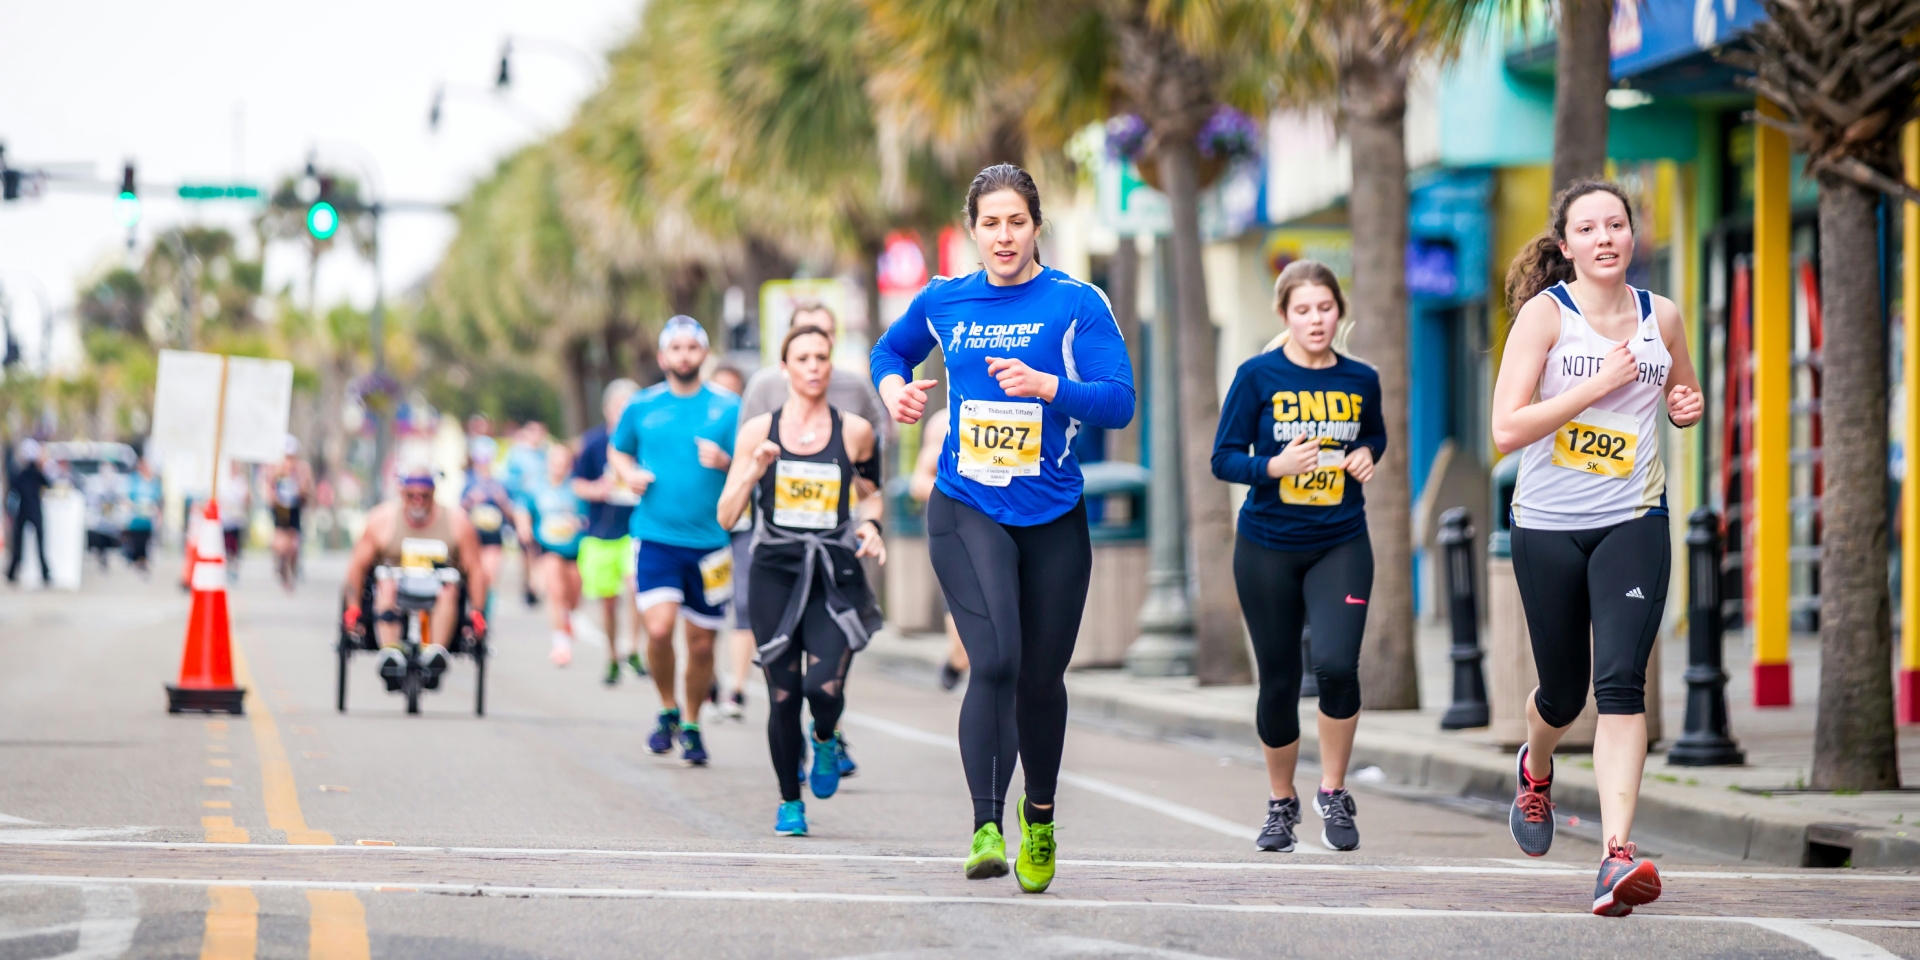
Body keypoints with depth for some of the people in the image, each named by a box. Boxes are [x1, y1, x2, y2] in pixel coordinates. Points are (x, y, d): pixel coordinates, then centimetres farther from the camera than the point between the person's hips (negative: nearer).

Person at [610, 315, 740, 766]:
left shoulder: (728, 408, 3)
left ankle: (692, 726, 26)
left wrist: (724, 462, -18)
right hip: (655, 538, 0)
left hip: (709, 541, 0)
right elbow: (618, 451, 22)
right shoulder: (642, 406, 6)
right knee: (659, 628, -17)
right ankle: (668, 711, 7)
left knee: (702, 642, 5)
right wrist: (630, 474, 1)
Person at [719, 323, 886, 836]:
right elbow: (726, 516, 2)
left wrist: (870, 525, 0)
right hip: (775, 572, 1)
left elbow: (870, 492, 20)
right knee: (783, 695, 0)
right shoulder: (759, 431, 3)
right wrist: (753, 471, -14)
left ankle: (825, 740, 20)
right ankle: (789, 802, 20)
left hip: (837, 576, -1)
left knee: (825, 687, -17)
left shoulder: (855, 432, 3)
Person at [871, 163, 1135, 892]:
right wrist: (894, 389, 5)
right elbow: (891, 349, 26)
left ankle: (1039, 817, 37)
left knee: (1041, 678, 11)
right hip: (967, 510, 0)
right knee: (995, 661, -20)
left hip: (1053, 515, 0)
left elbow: (1119, 402, -11)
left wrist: (1046, 385, -26)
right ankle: (986, 831, -21)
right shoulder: (944, 301, 5)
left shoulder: (1076, 304, -4)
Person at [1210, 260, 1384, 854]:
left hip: (1341, 544, 1)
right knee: (1279, 682, 6)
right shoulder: (1259, 377, -5)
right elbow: (1224, 458, -5)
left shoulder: (1361, 380, 3)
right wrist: (1274, 465, -23)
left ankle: (1333, 794, 1)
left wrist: (1367, 454, 0)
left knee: (1336, 665, -19)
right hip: (1268, 546, -1)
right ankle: (1281, 805, 26)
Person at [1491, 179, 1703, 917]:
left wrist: (1688, 407, 0)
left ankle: (1618, 856, -23)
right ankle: (1535, 769, 50)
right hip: (1548, 525, -1)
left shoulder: (1661, 317, 5)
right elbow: (1506, 428, -16)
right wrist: (1598, 384, -21)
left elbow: (1681, 396, 24)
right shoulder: (1544, 312, -7)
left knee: (1620, 681, -16)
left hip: (1633, 523, 1)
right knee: (1563, 691, 13)